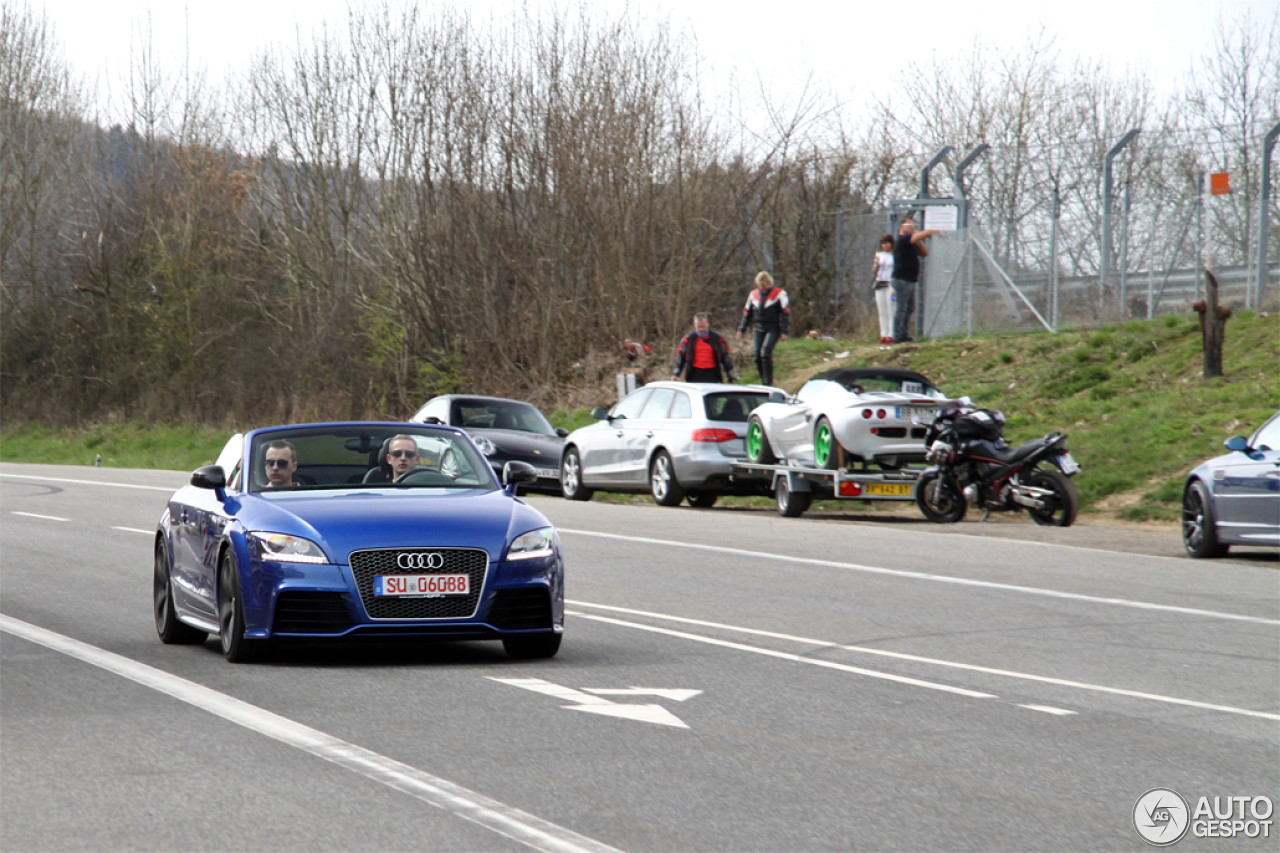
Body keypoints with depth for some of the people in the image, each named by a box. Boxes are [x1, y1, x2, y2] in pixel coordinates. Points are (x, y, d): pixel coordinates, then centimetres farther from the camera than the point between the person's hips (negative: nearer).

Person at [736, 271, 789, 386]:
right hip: (759, 329, 5)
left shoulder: (779, 293, -4)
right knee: (758, 357, -1)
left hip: (773, 329, -5)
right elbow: (747, 313, 17)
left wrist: (784, 332, -11)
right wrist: (741, 329, 11)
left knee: (765, 352, -22)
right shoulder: (754, 294, 10)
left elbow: (785, 313, -5)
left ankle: (768, 383, -19)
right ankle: (764, 382, 12)